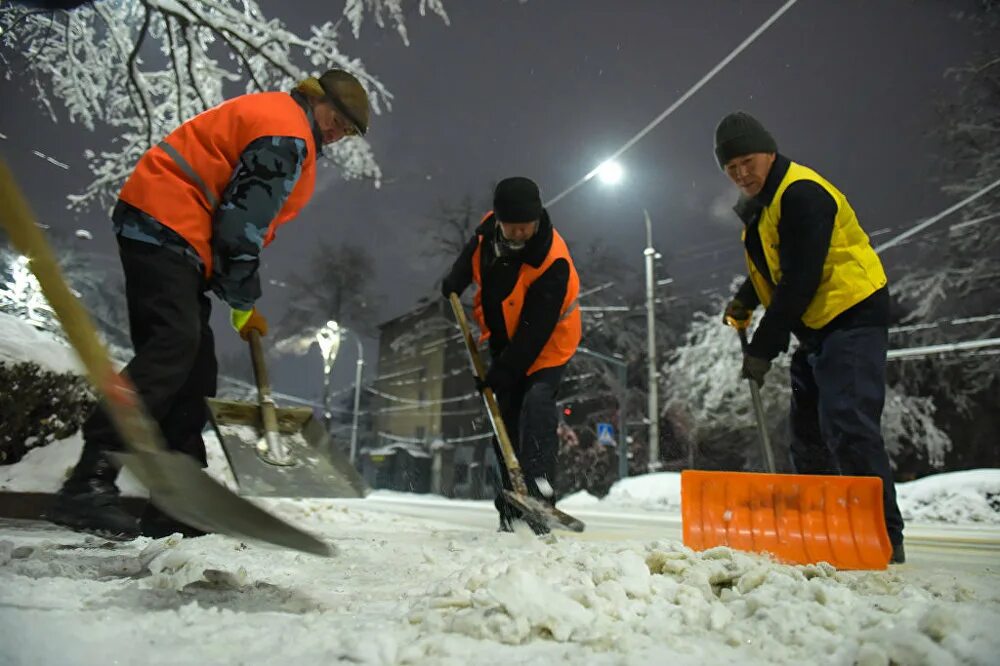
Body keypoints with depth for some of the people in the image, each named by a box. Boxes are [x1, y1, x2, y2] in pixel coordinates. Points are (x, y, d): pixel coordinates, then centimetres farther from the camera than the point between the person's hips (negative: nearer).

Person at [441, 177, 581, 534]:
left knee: (537, 402, -27)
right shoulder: (489, 229, -14)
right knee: (505, 415, 4)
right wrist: (454, 283, 12)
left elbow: (536, 328, -31)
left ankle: (538, 494, -25)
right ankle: (510, 507, 14)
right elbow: (472, 254, 14)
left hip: (547, 342, -5)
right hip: (504, 337, 6)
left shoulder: (553, 262, -32)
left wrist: (504, 371, -30)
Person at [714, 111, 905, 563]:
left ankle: (883, 534, -10)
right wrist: (746, 299, 9)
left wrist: (763, 348, -21)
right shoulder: (759, 205, 14)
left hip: (852, 315, -10)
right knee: (808, 434, 11)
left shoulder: (800, 193, -17)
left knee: (846, 423, -18)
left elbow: (799, 280, -23)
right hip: (816, 327, 10)